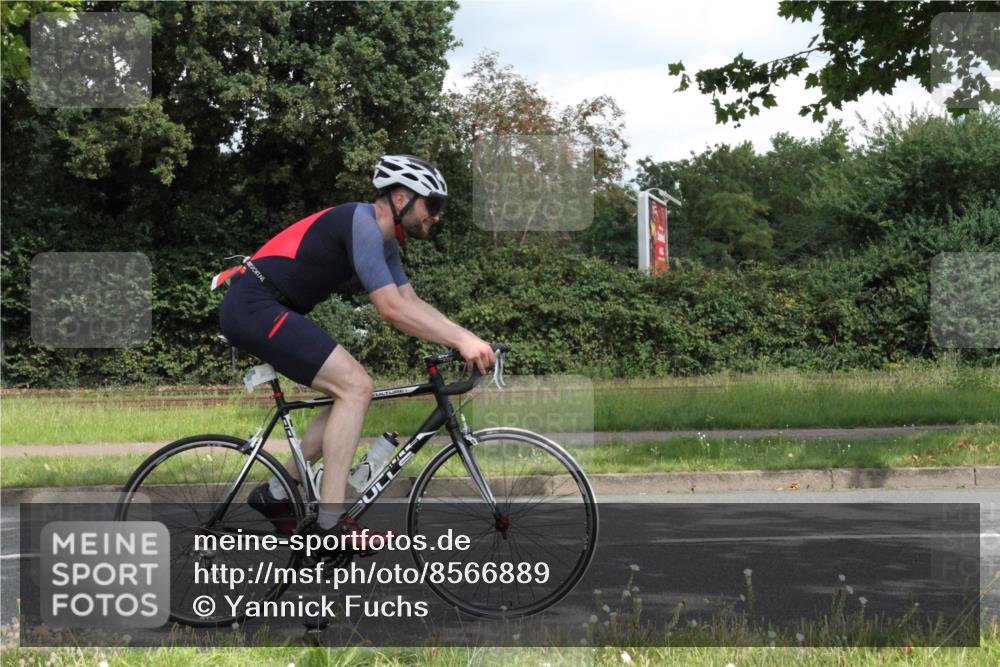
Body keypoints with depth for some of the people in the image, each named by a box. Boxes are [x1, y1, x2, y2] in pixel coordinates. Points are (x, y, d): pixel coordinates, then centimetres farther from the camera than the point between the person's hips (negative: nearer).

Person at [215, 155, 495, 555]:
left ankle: (276, 493, 16)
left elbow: (412, 304, 15)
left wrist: (466, 338, 3)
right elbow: (392, 309, -21)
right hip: (255, 307, -11)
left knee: (352, 391, 11)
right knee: (356, 388, -16)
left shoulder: (384, 241, 16)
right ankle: (331, 522, -16)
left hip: (253, 310, 11)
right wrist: (462, 340, -20)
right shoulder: (363, 223, -15)